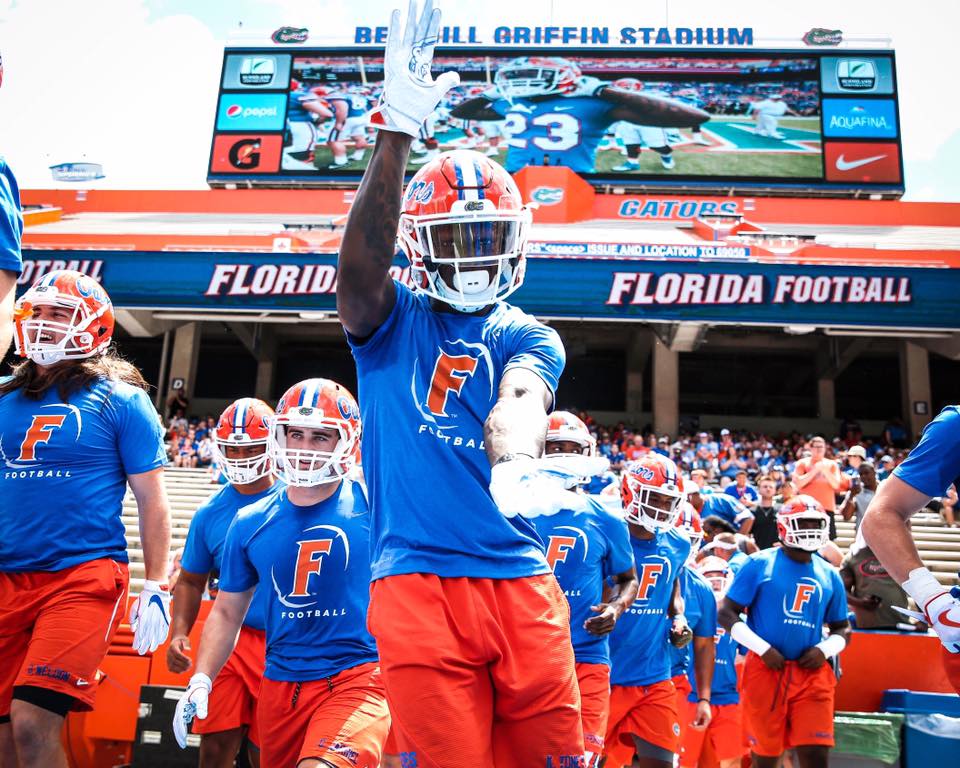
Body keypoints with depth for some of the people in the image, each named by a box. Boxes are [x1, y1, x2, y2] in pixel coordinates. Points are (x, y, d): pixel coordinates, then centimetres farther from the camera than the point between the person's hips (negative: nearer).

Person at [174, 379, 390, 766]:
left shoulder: (371, 508, -7)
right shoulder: (250, 524, 6)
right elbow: (227, 612, 14)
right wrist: (200, 681, 7)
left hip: (356, 677, -5)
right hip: (280, 682, 5)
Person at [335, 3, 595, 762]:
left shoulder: (529, 337, 12)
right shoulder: (391, 322, 8)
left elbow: (519, 401, -9)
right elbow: (361, 260, -13)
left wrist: (515, 465, -33)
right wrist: (395, 136, -25)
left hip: (521, 583, 2)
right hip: (418, 583, -2)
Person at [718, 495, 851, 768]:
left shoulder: (829, 576, 10)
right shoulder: (760, 564, -3)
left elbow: (842, 628, 19)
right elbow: (727, 613, -4)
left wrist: (824, 649, -2)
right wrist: (763, 648, -13)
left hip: (812, 673, 3)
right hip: (766, 669, -3)